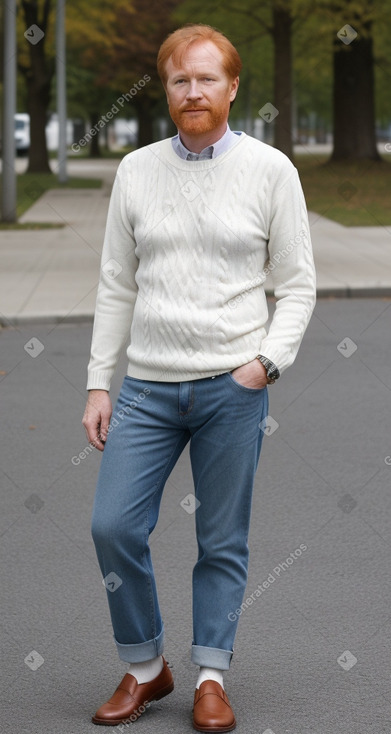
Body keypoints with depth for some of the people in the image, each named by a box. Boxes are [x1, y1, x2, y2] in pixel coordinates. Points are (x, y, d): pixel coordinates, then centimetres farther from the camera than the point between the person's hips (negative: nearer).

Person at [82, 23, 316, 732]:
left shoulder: (270, 169, 0)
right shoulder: (136, 170, 8)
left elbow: (297, 285, 2)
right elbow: (116, 287, 10)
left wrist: (267, 361, -12)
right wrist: (98, 383, 6)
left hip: (233, 388, -2)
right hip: (148, 386, 3)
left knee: (223, 541, 4)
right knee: (114, 526, -3)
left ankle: (211, 677, 17)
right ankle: (144, 667, 15)